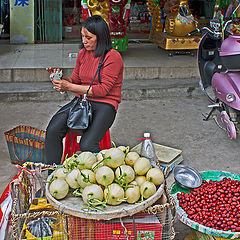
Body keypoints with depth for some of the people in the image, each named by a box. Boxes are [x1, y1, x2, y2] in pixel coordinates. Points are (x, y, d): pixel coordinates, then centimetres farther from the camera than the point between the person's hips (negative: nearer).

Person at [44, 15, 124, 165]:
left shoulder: (113, 57, -10)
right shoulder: (83, 53, 11)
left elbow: (103, 89, -15)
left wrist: (69, 87, -16)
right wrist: (61, 78, -5)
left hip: (105, 103, -6)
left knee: (87, 145, -28)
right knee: (52, 131, -19)